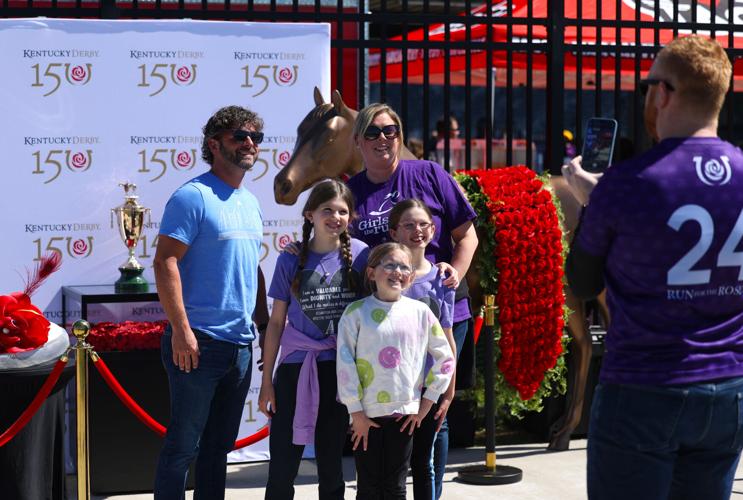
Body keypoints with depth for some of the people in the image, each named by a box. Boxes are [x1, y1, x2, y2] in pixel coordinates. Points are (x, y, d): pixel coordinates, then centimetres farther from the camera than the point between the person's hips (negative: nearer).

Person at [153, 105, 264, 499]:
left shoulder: (250, 203, 15)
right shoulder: (193, 196, -10)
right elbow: (165, 262, -17)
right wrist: (181, 330, -22)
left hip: (241, 345, 8)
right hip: (200, 343, -8)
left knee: (219, 447, 15)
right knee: (183, 446, -1)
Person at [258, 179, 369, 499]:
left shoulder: (359, 254, -2)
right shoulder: (291, 260, -1)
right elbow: (276, 322, 3)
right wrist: (266, 380, 3)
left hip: (340, 369, 0)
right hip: (295, 368, 0)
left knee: (331, 465, 11)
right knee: (281, 469, 1)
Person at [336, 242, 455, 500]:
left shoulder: (420, 312, 2)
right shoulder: (356, 312, -3)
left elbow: (445, 358, 7)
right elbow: (345, 363, -6)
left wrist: (426, 404, 4)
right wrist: (356, 412, -8)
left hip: (404, 413, 1)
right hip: (366, 414, -1)